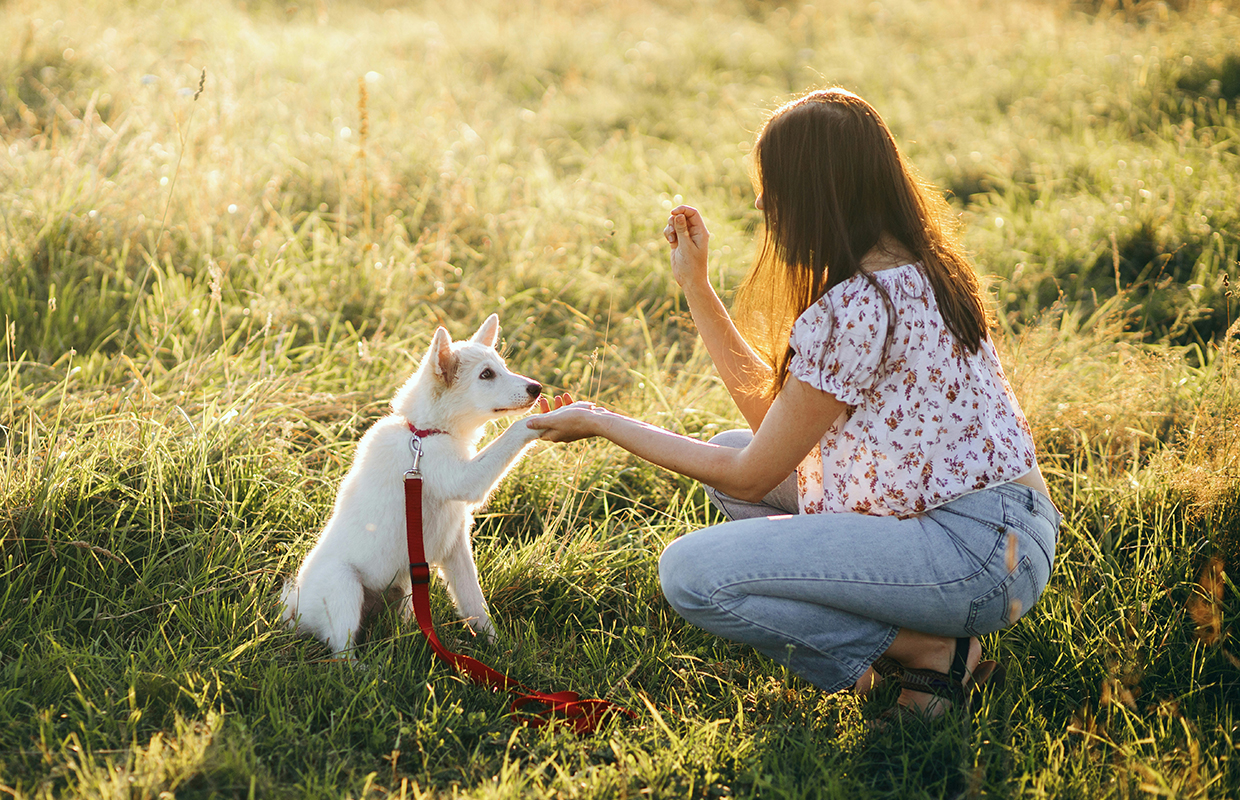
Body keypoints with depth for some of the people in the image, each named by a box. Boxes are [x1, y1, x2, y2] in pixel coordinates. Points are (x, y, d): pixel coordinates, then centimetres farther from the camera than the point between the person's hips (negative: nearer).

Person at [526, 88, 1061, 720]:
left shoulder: (851, 311, -20)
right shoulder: (913, 270, 10)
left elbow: (749, 478, -11)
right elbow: (773, 413, 15)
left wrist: (601, 423, -1)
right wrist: (694, 285, 15)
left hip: (979, 555, -10)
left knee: (690, 573, -17)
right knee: (731, 449, 19)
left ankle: (930, 651, -6)